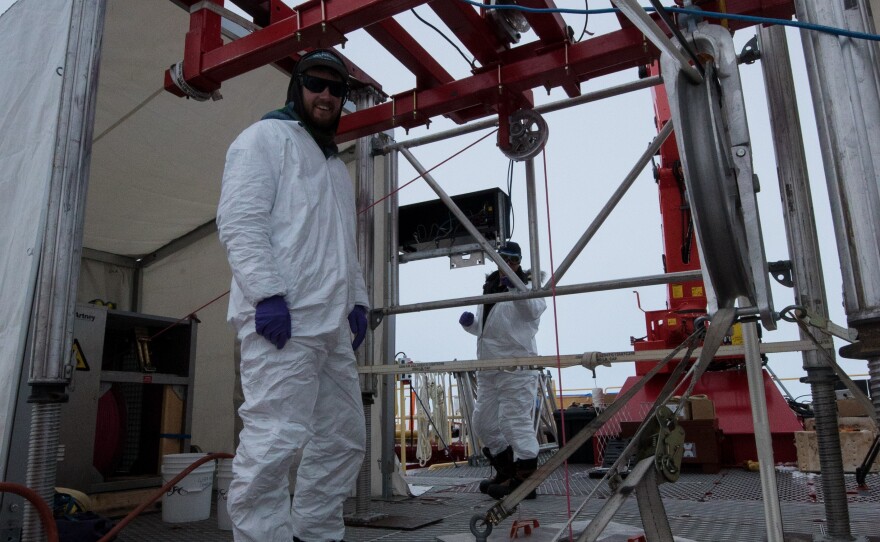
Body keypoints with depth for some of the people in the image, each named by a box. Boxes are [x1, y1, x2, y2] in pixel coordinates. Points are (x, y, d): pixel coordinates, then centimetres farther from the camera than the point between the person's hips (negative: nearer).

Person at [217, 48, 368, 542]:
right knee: (275, 439, -13)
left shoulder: (337, 166, 28)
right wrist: (267, 292, -19)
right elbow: (239, 220, -9)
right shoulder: (267, 137, 4)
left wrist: (358, 300, 16)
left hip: (331, 324, 9)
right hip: (281, 316, -9)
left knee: (346, 437, 11)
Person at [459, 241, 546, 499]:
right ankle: (507, 471, 27)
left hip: (516, 365, -9)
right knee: (483, 422, 14)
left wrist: (516, 288, -41)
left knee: (516, 419, -13)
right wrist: (470, 323, 9)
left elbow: (535, 309, -25)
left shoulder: (525, 287, -1)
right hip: (488, 369, 9)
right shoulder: (489, 290, 21)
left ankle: (525, 478, -5)